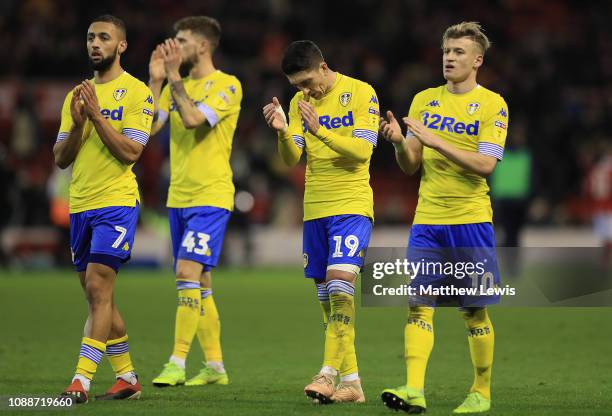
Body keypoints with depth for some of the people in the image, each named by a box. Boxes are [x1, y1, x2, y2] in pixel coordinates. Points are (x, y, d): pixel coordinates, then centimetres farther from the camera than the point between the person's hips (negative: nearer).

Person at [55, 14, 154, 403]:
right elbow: (61, 158, 10)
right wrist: (77, 122, -8)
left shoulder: (137, 92, -4)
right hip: (80, 206, 7)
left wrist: (97, 114, -17)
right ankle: (127, 377, 19)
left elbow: (131, 152, -14)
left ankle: (82, 380, -18)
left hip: (116, 203, -7)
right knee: (99, 297, 9)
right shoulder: (78, 95, 15)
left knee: (98, 289, -14)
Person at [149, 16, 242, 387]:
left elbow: (193, 119, -22)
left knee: (188, 272, -17)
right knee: (199, 283, 10)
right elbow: (149, 126, 4)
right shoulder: (177, 86, 14)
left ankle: (177, 363, -18)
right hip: (179, 197, 8)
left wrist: (174, 78, -18)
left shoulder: (227, 85, -8)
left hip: (211, 196, -8)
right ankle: (215, 366, 16)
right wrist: (156, 80, -1)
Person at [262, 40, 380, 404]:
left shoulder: (361, 93, -6)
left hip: (352, 206, -6)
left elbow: (362, 150, -15)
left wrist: (320, 131, -26)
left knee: (339, 282, -20)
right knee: (327, 296, 5)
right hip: (315, 208, 6)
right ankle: (351, 382, 10)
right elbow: (291, 159, 1)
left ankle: (328, 374, -23)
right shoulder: (300, 102, 9)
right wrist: (282, 131, -19)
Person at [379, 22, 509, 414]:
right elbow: (411, 166, 9)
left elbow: (485, 164, -14)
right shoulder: (424, 100, 10)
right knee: (419, 304, -8)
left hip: (471, 221, -3)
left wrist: (435, 141, -21)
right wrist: (400, 142, -13)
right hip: (427, 220, 3)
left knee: (475, 310, 3)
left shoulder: (492, 104, -3)